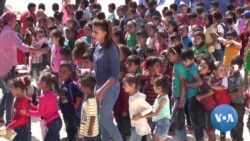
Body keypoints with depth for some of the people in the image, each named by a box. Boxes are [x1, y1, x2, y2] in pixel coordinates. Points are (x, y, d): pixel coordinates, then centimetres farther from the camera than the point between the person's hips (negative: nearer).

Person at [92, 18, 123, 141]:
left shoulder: (111, 48, -20)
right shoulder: (97, 45, 1)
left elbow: (115, 74, -22)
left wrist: (102, 89, -25)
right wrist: (98, 87, 11)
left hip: (110, 87, -7)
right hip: (99, 86, 7)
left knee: (104, 119, -2)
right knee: (101, 118, 13)